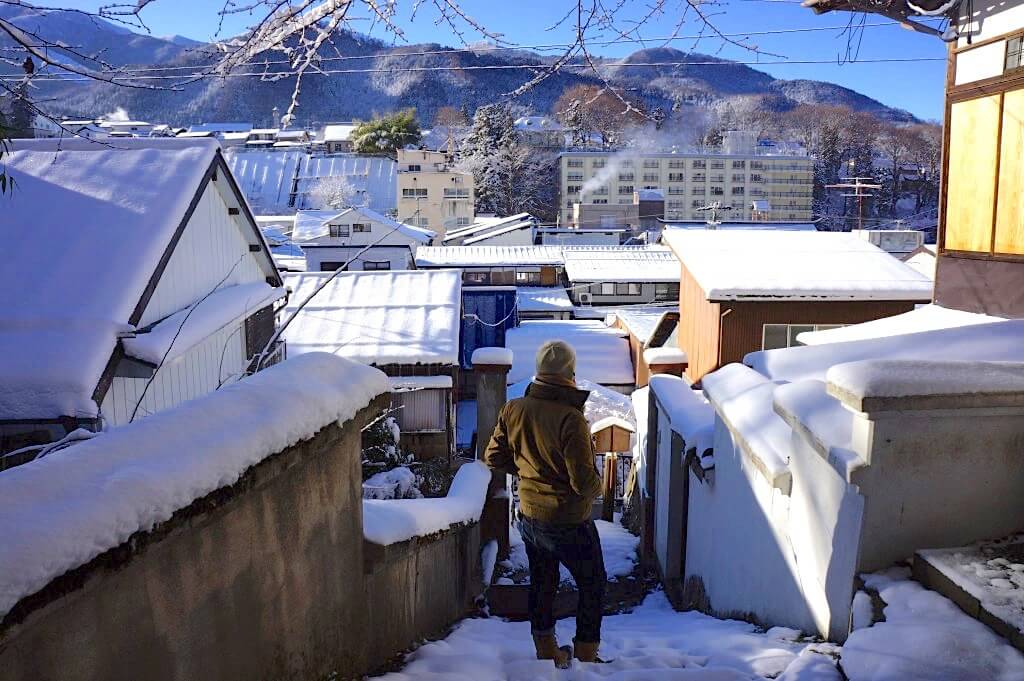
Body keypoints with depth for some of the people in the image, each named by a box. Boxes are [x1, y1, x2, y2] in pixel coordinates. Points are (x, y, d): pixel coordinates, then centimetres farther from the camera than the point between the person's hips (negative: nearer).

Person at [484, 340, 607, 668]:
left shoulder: (513, 410, -8)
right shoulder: (570, 419, -28)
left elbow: (494, 457, 3)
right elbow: (584, 482, -26)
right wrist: (596, 486, -3)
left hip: (529, 517, 6)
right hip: (569, 523, -6)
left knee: (541, 585, 23)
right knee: (592, 586, 17)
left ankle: (547, 654, 38)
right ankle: (586, 658, 25)